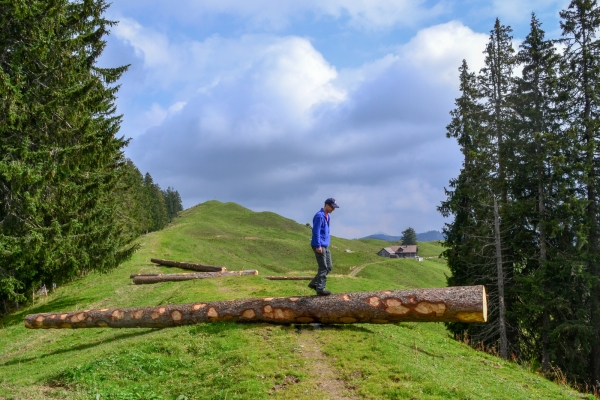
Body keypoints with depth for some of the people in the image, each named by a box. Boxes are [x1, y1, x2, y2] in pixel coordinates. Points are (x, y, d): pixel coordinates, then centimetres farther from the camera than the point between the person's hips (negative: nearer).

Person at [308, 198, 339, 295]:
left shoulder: (327, 216, 15)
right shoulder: (319, 216, -15)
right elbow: (316, 232, -19)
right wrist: (318, 246, -21)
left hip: (326, 246, 10)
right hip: (320, 246, -10)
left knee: (328, 267, 11)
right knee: (323, 267, -7)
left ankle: (314, 283, 20)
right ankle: (320, 289, 1)